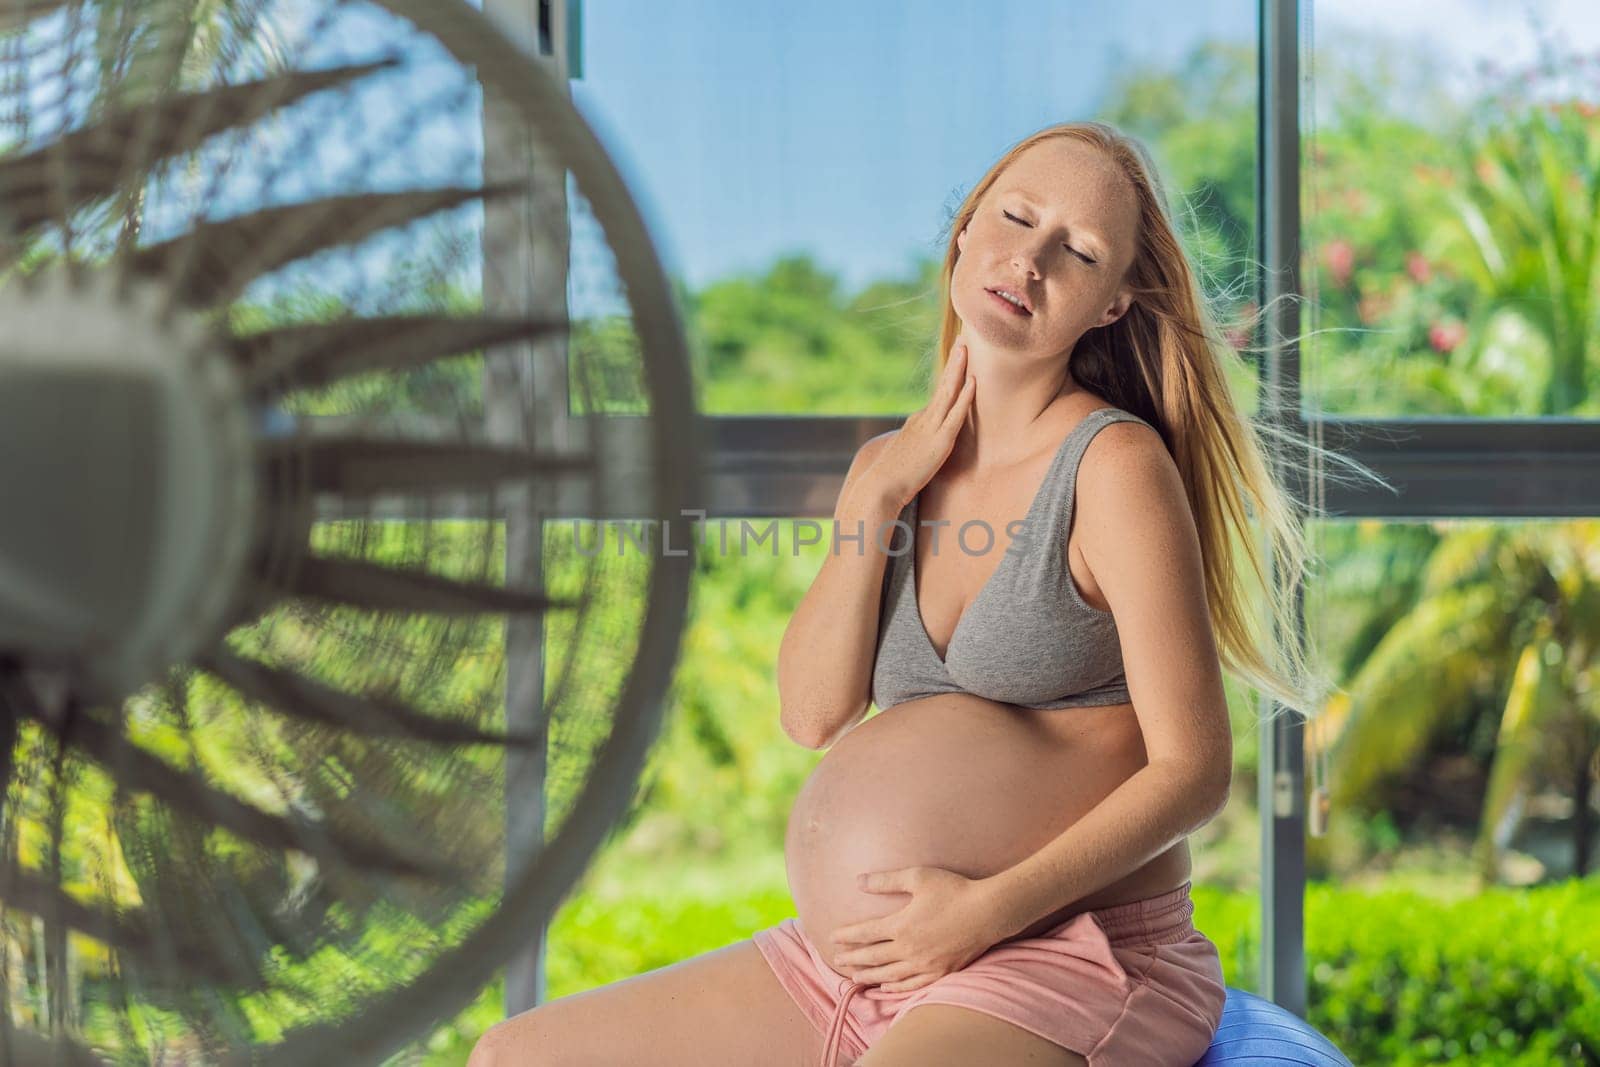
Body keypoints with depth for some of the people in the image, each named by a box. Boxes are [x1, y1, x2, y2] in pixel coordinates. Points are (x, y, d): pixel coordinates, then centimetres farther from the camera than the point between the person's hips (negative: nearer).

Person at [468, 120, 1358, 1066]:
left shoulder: (1114, 463, -9)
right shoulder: (892, 466, 11)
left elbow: (1194, 770, -11)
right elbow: (813, 715, 1)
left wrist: (991, 908, -19)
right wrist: (876, 498, -5)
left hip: (1077, 960, -7)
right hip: (873, 954, 7)